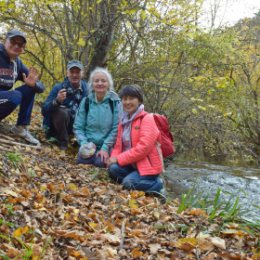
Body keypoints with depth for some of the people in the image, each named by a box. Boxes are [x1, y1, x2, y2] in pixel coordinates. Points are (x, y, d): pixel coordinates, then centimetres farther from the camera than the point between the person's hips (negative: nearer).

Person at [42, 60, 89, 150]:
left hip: (78, 124, 3)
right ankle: (63, 142, -10)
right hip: (58, 126, -3)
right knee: (62, 112, -33)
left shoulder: (86, 88, -8)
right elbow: (44, 110, -25)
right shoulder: (58, 88, -18)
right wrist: (57, 101, -44)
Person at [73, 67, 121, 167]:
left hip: (107, 145, -1)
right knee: (83, 161, -25)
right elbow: (78, 127, 3)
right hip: (89, 143, 1)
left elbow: (117, 128, -7)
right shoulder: (86, 101, 0)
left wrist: (105, 147, -16)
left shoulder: (114, 101, -6)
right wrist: (84, 143, -14)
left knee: (100, 162, -26)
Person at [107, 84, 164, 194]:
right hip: (132, 164, 6)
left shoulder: (147, 118, -12)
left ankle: (157, 184, -3)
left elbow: (143, 147, -23)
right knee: (113, 169, -21)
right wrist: (113, 158, -11)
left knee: (128, 182, -26)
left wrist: (119, 159, -20)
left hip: (147, 165, -6)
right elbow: (119, 146, 13)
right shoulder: (124, 121, 12)